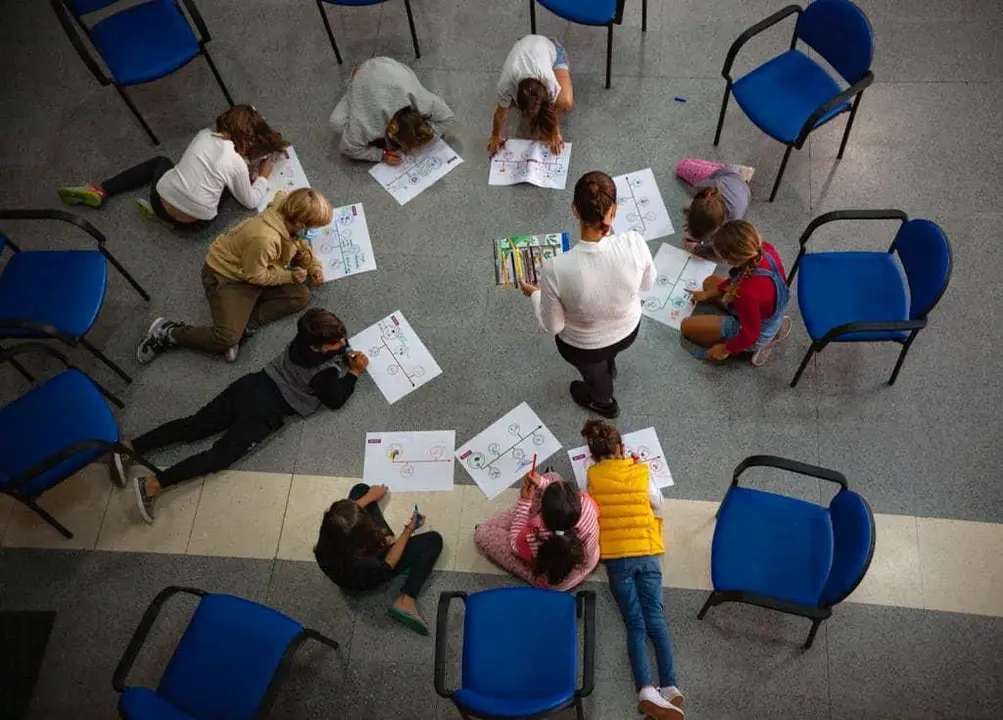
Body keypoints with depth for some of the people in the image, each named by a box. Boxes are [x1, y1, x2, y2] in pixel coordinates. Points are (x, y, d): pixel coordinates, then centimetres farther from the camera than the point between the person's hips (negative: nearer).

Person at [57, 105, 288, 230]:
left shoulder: (204, 134, 0)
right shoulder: (237, 163, -13)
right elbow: (250, 202, -1)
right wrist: (263, 177, 13)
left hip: (162, 201, 3)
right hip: (195, 222, -3)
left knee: (160, 161, 36)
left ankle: (100, 191, 23)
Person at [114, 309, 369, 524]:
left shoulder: (305, 337, 4)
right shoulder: (324, 372, -18)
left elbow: (338, 339, 25)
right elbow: (335, 400, -3)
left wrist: (346, 354, 9)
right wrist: (354, 372, 4)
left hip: (252, 385, 8)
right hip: (266, 411, -8)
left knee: (195, 425, 8)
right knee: (222, 454, -8)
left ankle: (130, 447, 4)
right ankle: (154, 484, -19)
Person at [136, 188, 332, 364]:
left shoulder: (289, 214, -13)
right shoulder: (264, 239, -38)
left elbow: (300, 243, 9)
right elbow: (255, 276, -23)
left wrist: (314, 267, -5)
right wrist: (289, 275, -18)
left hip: (260, 269, 9)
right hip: (225, 274, -9)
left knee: (301, 296, -10)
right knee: (227, 339, -21)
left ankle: (245, 325, -9)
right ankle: (168, 332, 1)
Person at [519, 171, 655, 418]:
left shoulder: (555, 269, -39)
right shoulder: (634, 243, -32)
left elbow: (552, 326, -21)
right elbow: (647, 284, -9)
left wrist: (535, 294, -3)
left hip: (582, 347, -2)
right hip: (629, 332, 2)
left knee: (591, 364, 38)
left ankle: (602, 400, 67)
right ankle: (607, 368, 72)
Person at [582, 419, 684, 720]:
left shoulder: (593, 476, 1)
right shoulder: (641, 471, 4)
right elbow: (658, 502, 19)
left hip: (616, 558, -1)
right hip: (646, 554, 1)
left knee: (635, 623, -4)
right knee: (656, 620, 1)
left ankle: (646, 689, -21)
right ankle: (669, 686, -12)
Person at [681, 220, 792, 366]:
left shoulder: (748, 293, -45)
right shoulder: (765, 249, -24)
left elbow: (750, 334, -27)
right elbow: (738, 277, -1)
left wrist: (725, 348, -8)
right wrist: (709, 293, 8)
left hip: (757, 331, -7)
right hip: (772, 312, 7)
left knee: (687, 326, 3)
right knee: (710, 282, 22)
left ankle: (754, 347, 5)